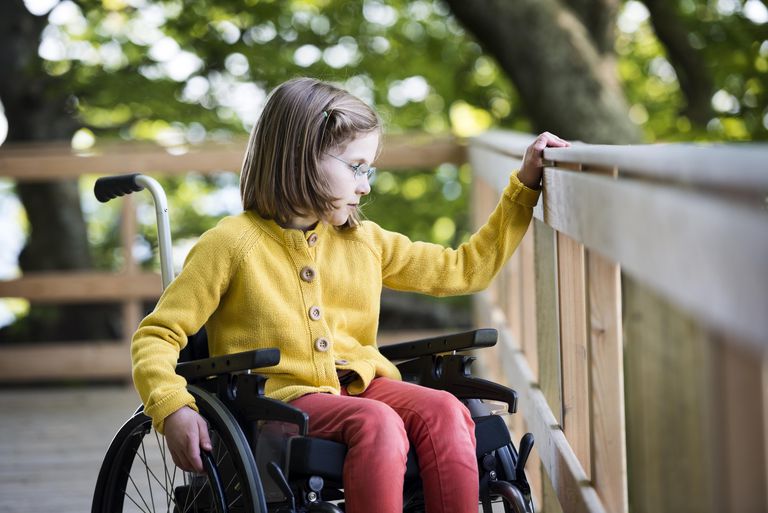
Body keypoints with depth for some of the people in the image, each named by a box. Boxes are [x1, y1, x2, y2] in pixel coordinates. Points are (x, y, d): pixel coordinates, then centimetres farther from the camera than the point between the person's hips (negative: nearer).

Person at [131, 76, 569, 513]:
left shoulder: (364, 240, 16)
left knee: (444, 411, -26)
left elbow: (464, 268, 25)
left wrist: (525, 185, 22)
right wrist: (173, 409, -20)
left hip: (362, 386, 5)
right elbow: (156, 335, -1)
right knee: (377, 423, -35)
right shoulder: (233, 244, -1)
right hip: (282, 397, -5)